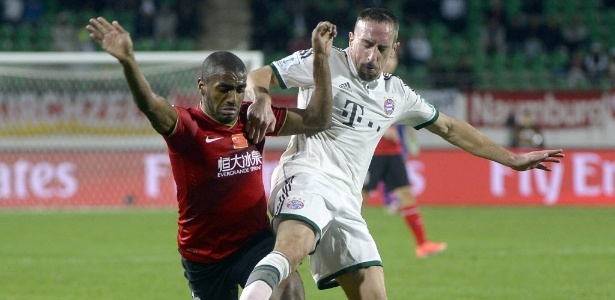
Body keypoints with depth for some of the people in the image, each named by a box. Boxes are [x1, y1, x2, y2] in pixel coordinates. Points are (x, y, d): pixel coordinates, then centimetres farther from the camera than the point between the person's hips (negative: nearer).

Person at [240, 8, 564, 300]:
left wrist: (511, 159, 34)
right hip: (306, 177, -7)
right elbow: (256, 78, 2)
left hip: (346, 203, 7)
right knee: (292, 248, -37)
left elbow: (450, 128, 32)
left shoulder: (396, 94, 21)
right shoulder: (325, 63, 5)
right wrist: (262, 101, -23)